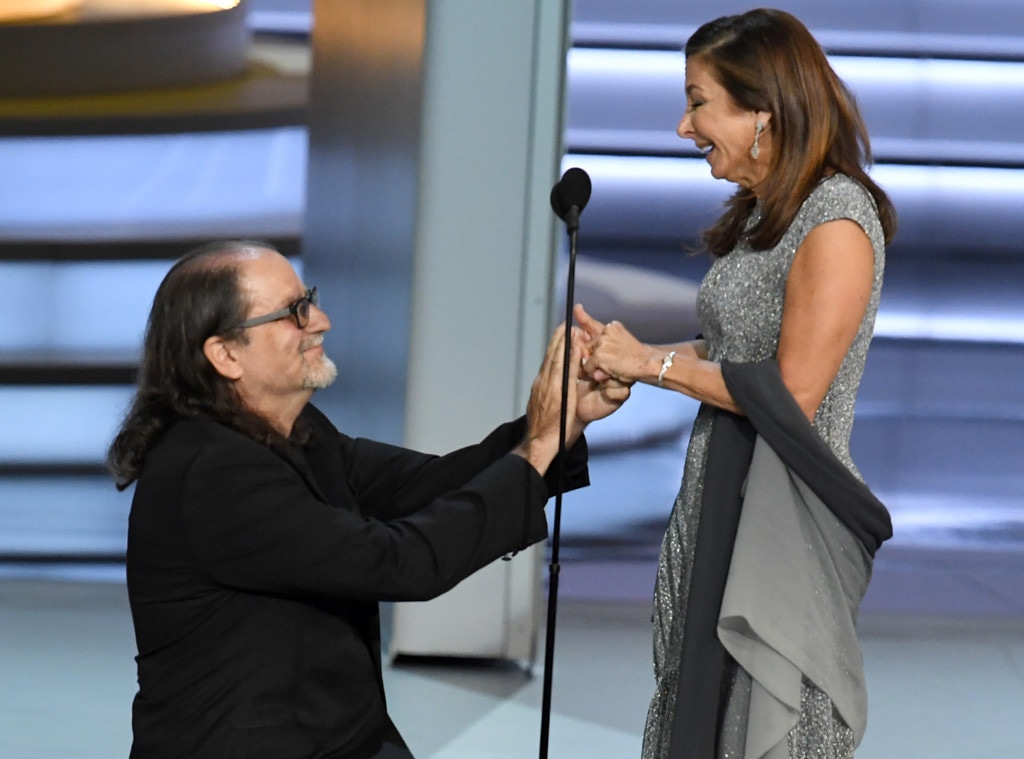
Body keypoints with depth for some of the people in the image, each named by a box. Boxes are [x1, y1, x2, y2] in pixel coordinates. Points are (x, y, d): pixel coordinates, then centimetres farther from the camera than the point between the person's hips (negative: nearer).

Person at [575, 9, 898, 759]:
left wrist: (655, 363, -11)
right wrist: (625, 354, 2)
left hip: (783, 522, -9)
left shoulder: (836, 222, -16)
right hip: (719, 500, 9)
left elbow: (792, 395, -18)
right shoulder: (762, 213, 12)